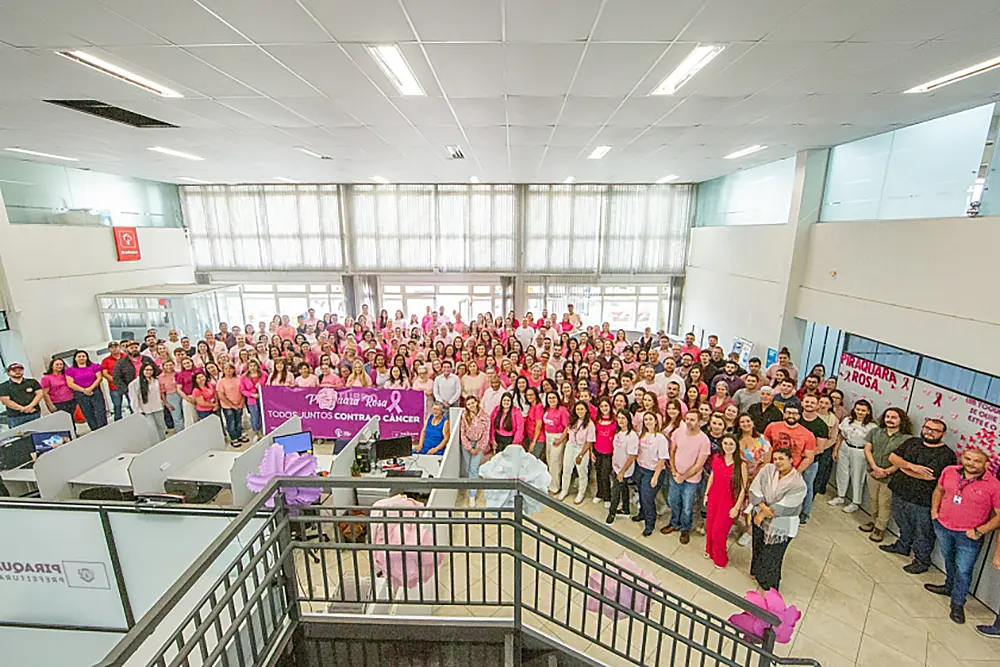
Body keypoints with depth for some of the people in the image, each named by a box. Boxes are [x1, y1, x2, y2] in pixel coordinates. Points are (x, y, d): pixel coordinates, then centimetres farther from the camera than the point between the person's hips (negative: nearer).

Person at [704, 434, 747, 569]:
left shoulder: (741, 464, -17)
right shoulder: (716, 458, -5)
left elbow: (743, 488, -11)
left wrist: (737, 507, -10)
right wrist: (706, 494, 11)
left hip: (728, 502, -4)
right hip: (713, 498, 4)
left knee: (718, 531, 5)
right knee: (709, 527, 15)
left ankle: (720, 559, 30)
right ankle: (710, 550, 42)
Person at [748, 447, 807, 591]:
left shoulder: (798, 484, -22)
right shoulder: (768, 469, -12)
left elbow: (783, 507, -22)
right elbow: (755, 489, -13)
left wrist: (763, 514, -18)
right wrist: (763, 507, -25)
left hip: (780, 526, -4)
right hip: (760, 517, 4)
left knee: (771, 556, 11)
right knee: (758, 547, 24)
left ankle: (767, 587, 34)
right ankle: (756, 571, 50)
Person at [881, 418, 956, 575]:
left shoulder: (946, 454, -14)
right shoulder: (912, 442, 3)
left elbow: (929, 476, -22)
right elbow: (893, 457, -3)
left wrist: (903, 467, -10)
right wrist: (911, 466, -20)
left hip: (922, 501, -5)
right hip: (900, 493, 5)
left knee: (922, 533, 12)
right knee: (904, 525, 26)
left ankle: (922, 561, 30)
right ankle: (902, 546, 46)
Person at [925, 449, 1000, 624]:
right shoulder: (949, 471, -7)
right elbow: (939, 490, 11)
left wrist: (980, 531, -18)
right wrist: (934, 510, 2)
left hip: (968, 536, -3)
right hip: (943, 527, 4)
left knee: (963, 571, 5)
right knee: (949, 561, 24)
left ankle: (957, 604, 23)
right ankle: (950, 587, 46)